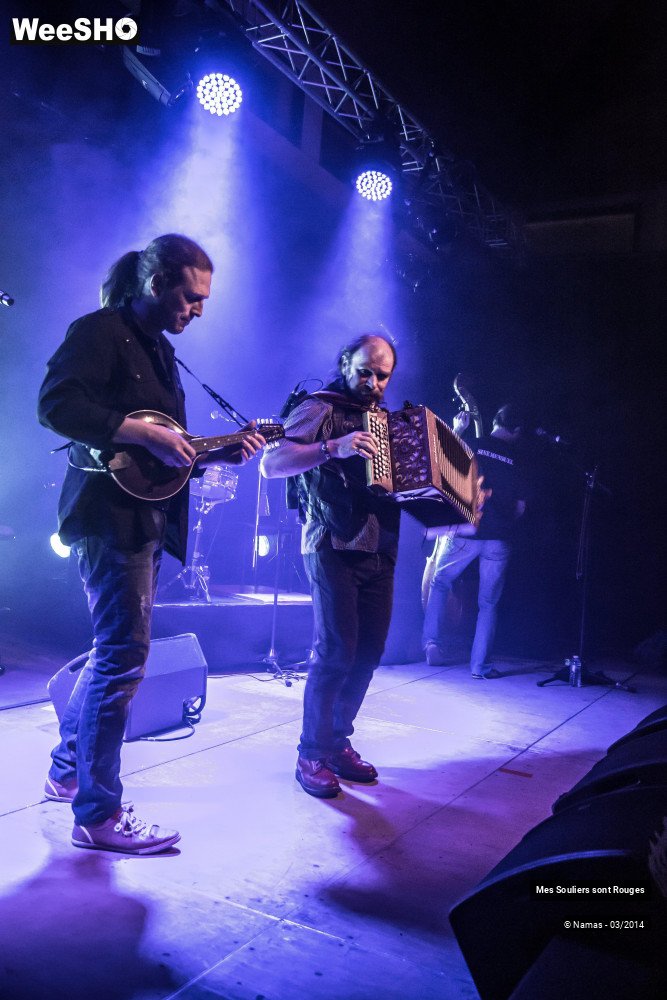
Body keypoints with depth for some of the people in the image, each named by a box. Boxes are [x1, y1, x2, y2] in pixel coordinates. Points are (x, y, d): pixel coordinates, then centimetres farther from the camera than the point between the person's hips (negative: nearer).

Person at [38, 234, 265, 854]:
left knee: (113, 651, 17)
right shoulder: (99, 331, -8)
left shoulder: (158, 349, 20)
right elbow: (55, 404, -22)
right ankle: (99, 815, 3)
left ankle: (67, 770, 34)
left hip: (145, 519, 10)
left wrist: (223, 452, 8)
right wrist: (145, 434, -23)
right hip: (110, 512, -10)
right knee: (123, 656, -8)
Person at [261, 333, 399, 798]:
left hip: (380, 549, 7)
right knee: (336, 651, -9)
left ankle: (339, 741, 22)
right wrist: (334, 448, -28)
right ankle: (312, 755, 6)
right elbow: (271, 463, -15)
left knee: (370, 651, 7)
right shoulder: (320, 408, -3)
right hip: (334, 546, -7)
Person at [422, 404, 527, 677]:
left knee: (439, 584, 20)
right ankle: (479, 665, 10)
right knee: (488, 603, 12)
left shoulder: (470, 446, 0)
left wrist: (455, 431, 19)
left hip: (463, 533, -1)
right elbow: (520, 507, 10)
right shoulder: (515, 460, 9)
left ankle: (432, 642, 7)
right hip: (499, 539, 2)